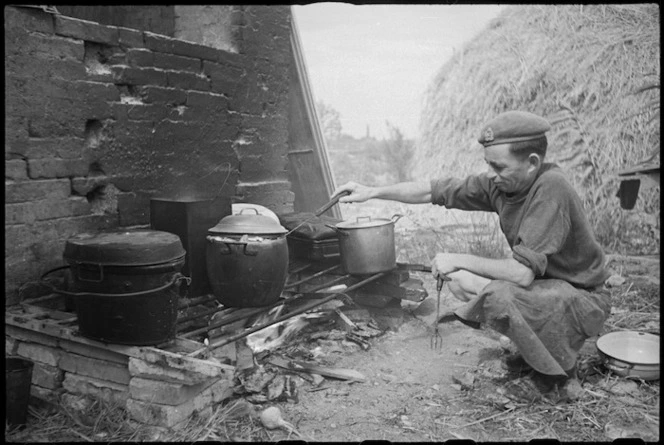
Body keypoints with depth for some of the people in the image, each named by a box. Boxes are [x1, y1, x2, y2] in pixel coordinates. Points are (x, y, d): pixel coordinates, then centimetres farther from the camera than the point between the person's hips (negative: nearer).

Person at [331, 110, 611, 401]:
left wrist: (459, 260, -23)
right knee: (459, 282, 2)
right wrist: (373, 192, -9)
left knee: (498, 296, -32)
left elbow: (522, 273, -35)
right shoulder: (500, 183, -8)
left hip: (583, 299, -8)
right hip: (544, 284, 8)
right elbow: (435, 191, -3)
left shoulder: (551, 189, -31)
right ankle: (536, 349, 14)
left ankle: (559, 372, -5)